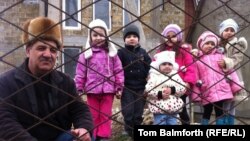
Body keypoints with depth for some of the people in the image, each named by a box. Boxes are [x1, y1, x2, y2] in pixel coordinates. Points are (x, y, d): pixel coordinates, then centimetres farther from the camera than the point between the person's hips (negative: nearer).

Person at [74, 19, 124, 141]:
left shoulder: (111, 52, 2)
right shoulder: (86, 53, 0)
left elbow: (118, 71, 3)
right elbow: (80, 73, 1)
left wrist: (119, 87, 0)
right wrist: (78, 89, -2)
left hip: (108, 90, 0)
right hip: (92, 90, 0)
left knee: (106, 115, 7)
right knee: (93, 115, 11)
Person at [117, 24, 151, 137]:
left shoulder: (143, 52, 6)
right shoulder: (121, 52, -2)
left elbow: (150, 69, 6)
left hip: (140, 88, 2)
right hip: (127, 88, -2)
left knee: (138, 114, 8)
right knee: (128, 113, -2)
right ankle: (129, 134, 9)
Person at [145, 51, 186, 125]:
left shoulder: (176, 76, 5)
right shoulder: (154, 76, -5)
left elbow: (183, 88, -3)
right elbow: (148, 90, -12)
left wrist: (172, 90, -17)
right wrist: (159, 94, -21)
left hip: (173, 108, 3)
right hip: (159, 108, -3)